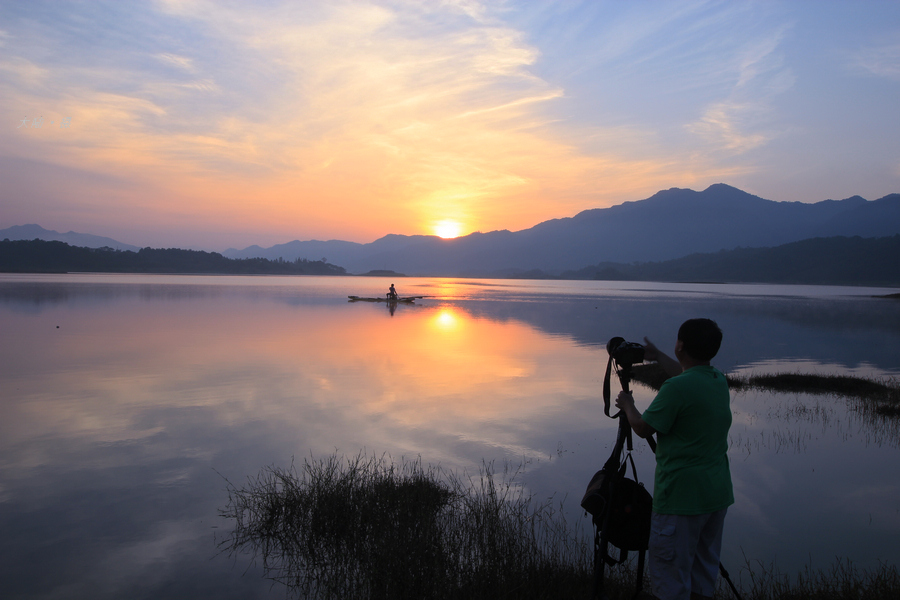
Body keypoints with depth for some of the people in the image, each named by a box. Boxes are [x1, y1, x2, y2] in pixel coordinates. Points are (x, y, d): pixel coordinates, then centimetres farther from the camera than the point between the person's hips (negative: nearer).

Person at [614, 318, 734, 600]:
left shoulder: (676, 388, -21)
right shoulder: (719, 380, 6)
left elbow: (643, 428, -12)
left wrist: (627, 405, 7)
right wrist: (657, 356, 39)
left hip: (682, 495, -8)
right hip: (718, 491, 9)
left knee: (669, 566, 1)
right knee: (704, 564, 19)